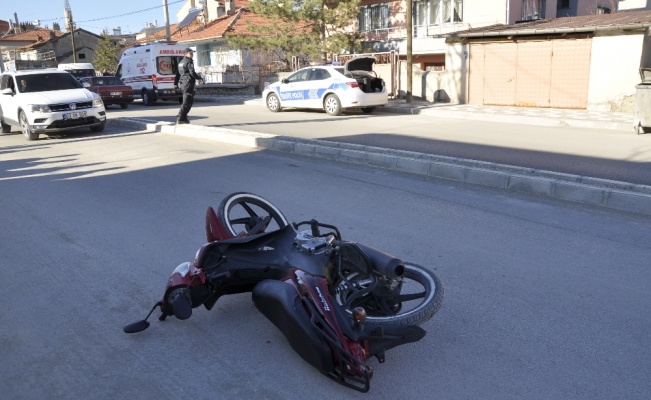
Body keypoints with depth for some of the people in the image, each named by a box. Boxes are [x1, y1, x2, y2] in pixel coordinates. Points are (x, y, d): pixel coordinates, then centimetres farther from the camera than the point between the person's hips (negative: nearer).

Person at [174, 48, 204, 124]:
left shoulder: (181, 62, 21)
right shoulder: (189, 62, -8)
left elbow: (177, 74, 22)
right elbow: (192, 72, -20)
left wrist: (176, 83, 25)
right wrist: (199, 78, -8)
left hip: (182, 83, 10)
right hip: (188, 84, -10)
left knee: (190, 100, 19)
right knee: (186, 102, -7)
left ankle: (183, 117, 19)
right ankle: (180, 118, -8)